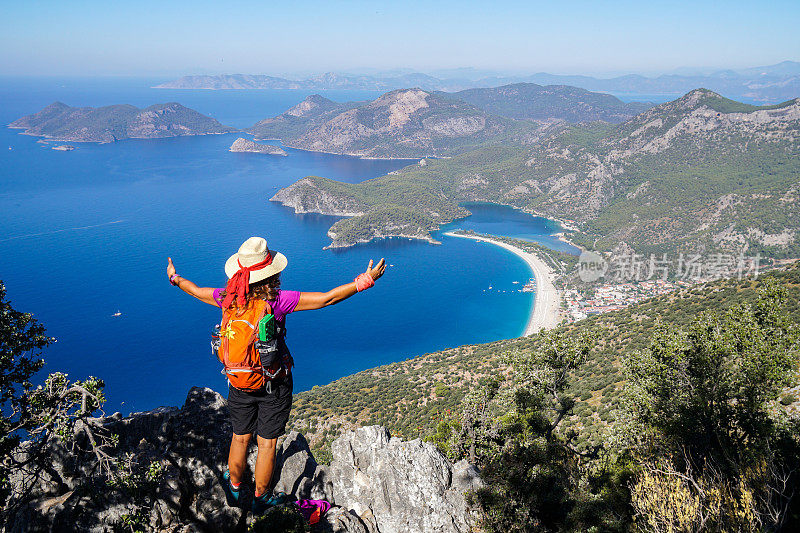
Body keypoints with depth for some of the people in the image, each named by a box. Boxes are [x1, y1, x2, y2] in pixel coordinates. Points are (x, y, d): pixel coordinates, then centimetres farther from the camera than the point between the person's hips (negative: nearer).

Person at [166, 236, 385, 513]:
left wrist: (175, 278, 31)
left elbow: (196, 291, 10)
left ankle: (234, 487, 45)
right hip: (274, 385, -4)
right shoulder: (277, 300, -24)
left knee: (240, 438, 23)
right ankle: (261, 498, 32)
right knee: (267, 443, 14)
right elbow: (327, 298, -26)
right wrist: (365, 281, -20)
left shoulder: (228, 298, -10)